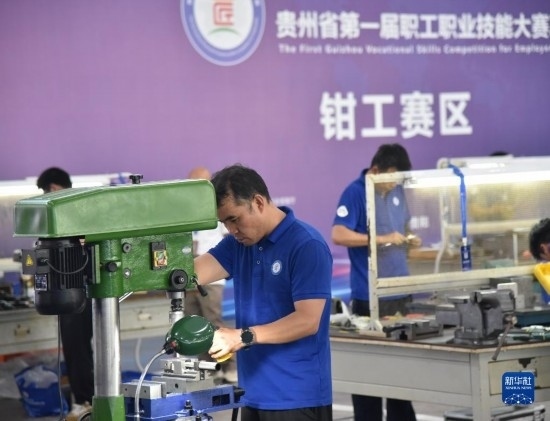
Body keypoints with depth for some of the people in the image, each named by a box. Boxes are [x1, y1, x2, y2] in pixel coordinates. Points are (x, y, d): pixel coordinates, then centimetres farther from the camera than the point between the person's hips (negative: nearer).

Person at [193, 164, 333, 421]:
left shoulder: (307, 246, -12)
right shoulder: (240, 243, 10)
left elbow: (308, 321, -19)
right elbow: (197, 271, -6)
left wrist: (243, 337, -25)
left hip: (297, 397, -7)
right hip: (255, 394, 7)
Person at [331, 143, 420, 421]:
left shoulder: (397, 192, 11)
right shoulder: (355, 193, -10)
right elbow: (338, 235, -20)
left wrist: (408, 239, 0)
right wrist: (381, 239, -22)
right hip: (369, 294, -7)